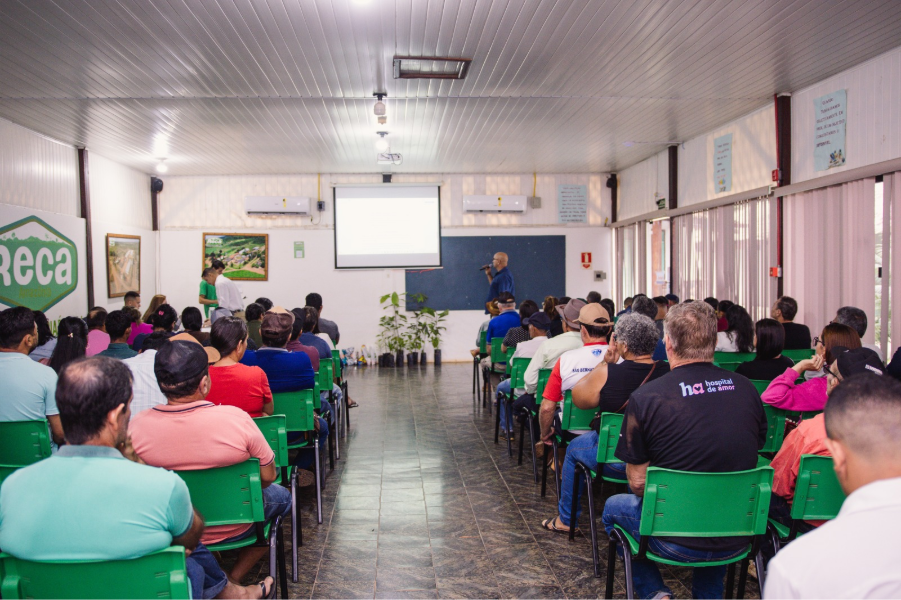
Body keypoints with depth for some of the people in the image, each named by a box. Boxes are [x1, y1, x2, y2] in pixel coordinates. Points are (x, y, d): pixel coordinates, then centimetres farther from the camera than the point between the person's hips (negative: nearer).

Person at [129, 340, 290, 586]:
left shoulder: (136, 426, -19)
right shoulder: (236, 418, -26)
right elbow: (268, 476, -13)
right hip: (234, 528, -4)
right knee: (282, 496, 26)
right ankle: (233, 579, 18)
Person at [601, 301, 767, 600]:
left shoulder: (645, 398, -17)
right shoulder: (746, 389, -5)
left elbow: (637, 483, -10)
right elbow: (755, 450, 9)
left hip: (676, 542, -4)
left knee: (613, 507, 25)